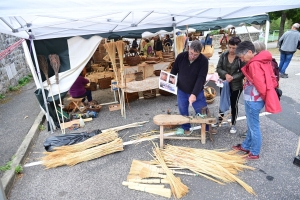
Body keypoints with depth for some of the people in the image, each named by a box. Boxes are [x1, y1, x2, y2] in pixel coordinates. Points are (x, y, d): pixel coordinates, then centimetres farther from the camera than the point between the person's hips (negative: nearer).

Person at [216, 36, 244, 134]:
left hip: (236, 85, -3)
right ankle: (220, 119, 42)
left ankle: (233, 124, 29)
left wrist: (233, 77, -26)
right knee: (223, 102, 20)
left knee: (234, 105, 10)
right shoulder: (223, 55, -7)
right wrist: (225, 74, -22)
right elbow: (218, 68, -5)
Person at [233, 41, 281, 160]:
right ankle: (246, 146, 37)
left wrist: (265, 96, -8)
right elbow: (271, 79, 11)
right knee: (251, 125, 21)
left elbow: (260, 84, -25)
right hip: (253, 99, 10)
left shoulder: (254, 64, -23)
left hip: (253, 101, -10)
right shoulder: (262, 60, 7)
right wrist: (267, 96, 10)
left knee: (253, 127, 5)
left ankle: (254, 153, 21)